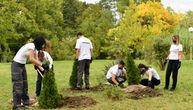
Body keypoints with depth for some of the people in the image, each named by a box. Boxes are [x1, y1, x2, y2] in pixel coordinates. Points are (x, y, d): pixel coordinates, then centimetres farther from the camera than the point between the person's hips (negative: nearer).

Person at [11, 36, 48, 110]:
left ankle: (26, 102, 17)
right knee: (18, 85, -9)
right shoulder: (31, 46, -20)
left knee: (24, 84, 10)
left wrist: (42, 69, 1)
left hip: (22, 65, 10)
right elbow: (31, 59, -29)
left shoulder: (34, 48, 9)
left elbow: (35, 60, 10)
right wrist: (42, 65, -27)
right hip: (16, 65, -10)